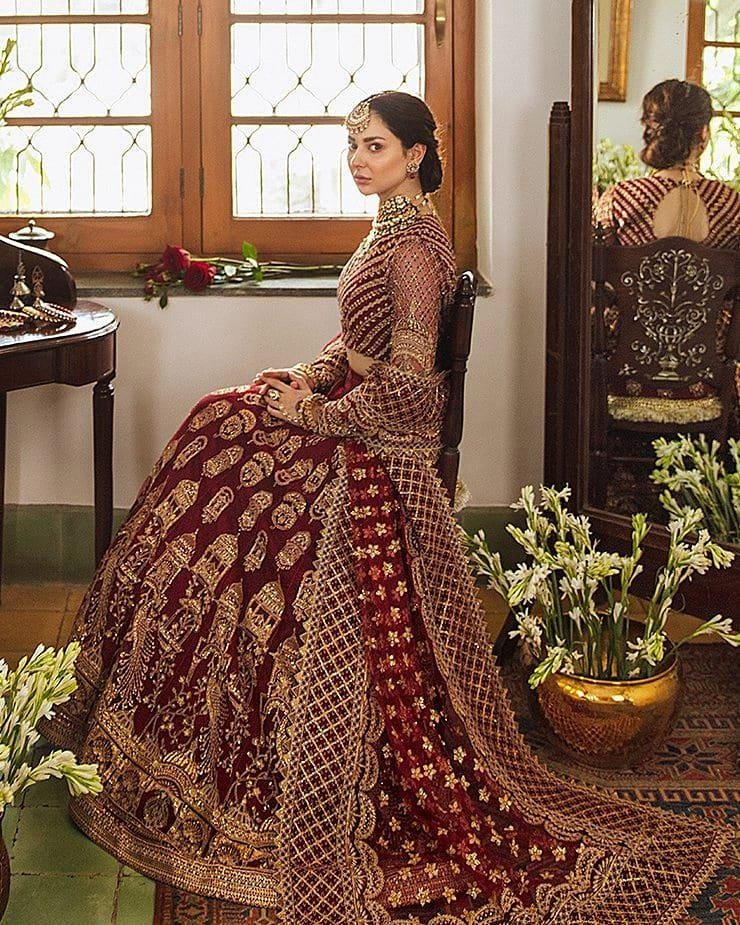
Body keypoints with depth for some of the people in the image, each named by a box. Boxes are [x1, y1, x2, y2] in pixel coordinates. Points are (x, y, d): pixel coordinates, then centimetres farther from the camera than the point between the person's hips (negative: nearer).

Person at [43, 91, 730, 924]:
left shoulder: (411, 244, -21)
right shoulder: (394, 224, 10)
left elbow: (403, 385, -26)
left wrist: (312, 413, -15)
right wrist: (310, 375, 6)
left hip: (376, 455, -10)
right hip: (353, 427, 10)